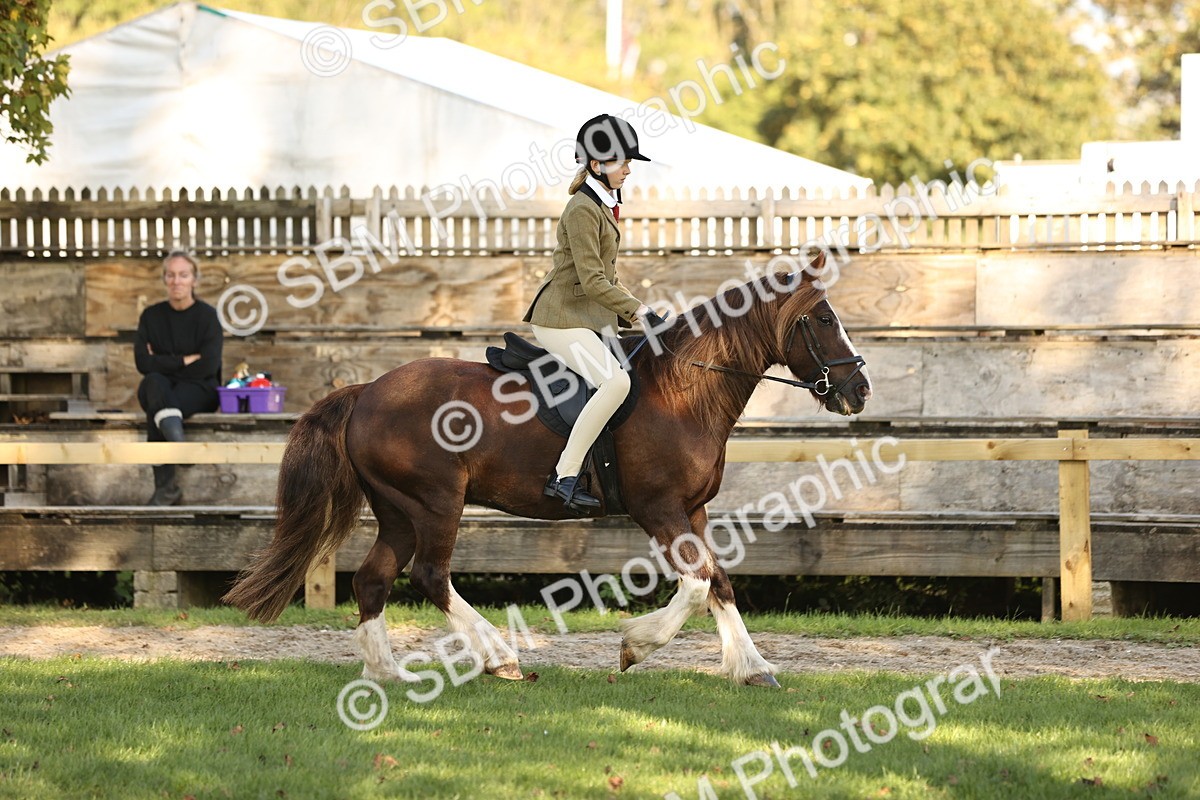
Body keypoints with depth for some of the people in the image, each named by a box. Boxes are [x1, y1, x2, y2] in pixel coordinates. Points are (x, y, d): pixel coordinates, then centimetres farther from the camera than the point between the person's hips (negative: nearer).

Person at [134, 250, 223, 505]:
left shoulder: (207, 315, 1)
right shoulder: (151, 316, 9)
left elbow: (207, 366, -10)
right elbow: (143, 362, -4)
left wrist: (164, 363, -6)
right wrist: (184, 361, -10)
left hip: (199, 390, -2)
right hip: (160, 388, 2)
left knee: (155, 411, -35)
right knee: (154, 382, -36)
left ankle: (165, 487, -43)